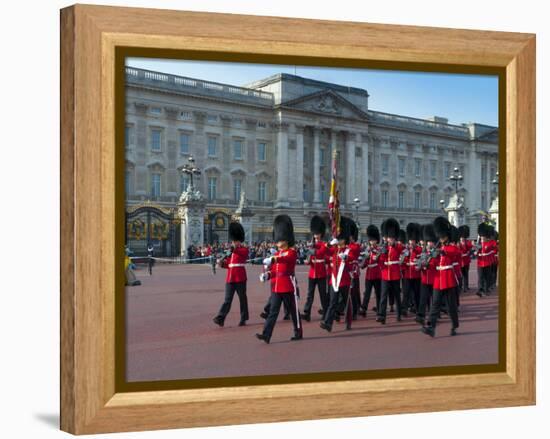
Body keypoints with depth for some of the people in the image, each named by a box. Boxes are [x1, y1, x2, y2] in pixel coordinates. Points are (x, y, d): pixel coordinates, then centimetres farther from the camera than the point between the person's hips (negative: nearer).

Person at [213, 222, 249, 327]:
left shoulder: (244, 249, -2)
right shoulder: (231, 251, 16)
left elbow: (243, 253, -26)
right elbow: (228, 264, 18)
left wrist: (235, 249, -42)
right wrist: (222, 263, -1)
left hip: (240, 278, -5)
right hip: (230, 278, 5)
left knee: (242, 298, 5)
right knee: (227, 299, 0)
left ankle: (243, 319, 15)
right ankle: (220, 318, -8)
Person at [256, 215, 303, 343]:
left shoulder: (292, 252, -7)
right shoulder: (276, 254, 14)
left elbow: (285, 258, -31)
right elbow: (273, 270, 14)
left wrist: (273, 259, -49)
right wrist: (267, 275, -8)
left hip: (288, 286, -6)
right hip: (276, 286, 6)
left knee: (293, 310, 7)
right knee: (273, 311, -1)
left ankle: (298, 333, 22)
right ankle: (266, 335, -7)